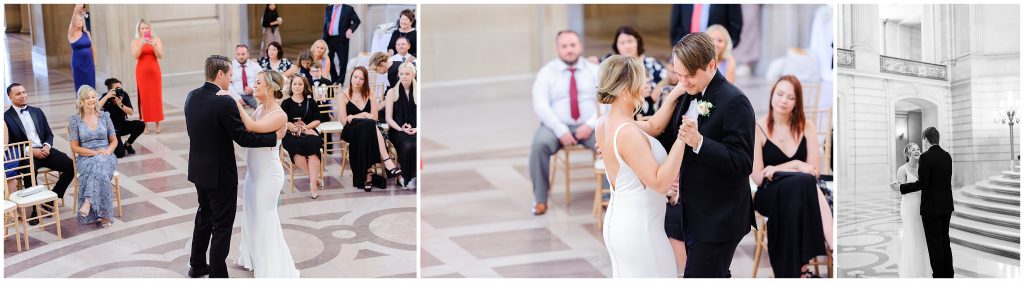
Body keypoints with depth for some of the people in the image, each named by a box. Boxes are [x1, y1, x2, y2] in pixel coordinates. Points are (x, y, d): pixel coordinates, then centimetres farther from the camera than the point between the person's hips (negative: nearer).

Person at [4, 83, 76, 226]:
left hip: (44, 150, 5)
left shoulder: (37, 112, 17)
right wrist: (31, 151, -15)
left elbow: (49, 134, 17)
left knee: (71, 166, -18)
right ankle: (35, 208, -21)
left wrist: (47, 146, -5)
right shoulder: (6, 117, 1)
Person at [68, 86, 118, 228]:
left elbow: (114, 140, 13)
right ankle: (103, 215, -41)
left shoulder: (104, 116, 9)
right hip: (85, 158, -1)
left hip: (106, 156, 1)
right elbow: (75, 147, 0)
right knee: (100, 171, -36)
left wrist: (108, 151, -10)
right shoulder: (75, 120, 3)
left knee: (100, 164, -37)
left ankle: (88, 202, -44)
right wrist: (95, 153, -13)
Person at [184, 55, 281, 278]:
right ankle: (217, 274, 11)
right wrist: (275, 137, -12)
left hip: (198, 169, 8)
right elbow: (242, 137, -22)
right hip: (220, 173, -8)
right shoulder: (225, 102, -23)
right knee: (222, 226, 4)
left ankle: (197, 266, 36)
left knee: (204, 216, 24)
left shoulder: (192, 97, 1)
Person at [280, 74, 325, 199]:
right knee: (297, 151, -34)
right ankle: (315, 177, -23)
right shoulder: (286, 103, 10)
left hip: (309, 131, 1)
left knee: (313, 151, -32)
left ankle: (313, 183, -34)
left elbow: (317, 120, 9)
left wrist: (306, 127, -9)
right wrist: (297, 128, -16)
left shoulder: (311, 102, 14)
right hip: (291, 134, -1)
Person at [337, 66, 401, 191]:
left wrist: (354, 117, -6)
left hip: (368, 129, 2)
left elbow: (375, 117, 3)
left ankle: (368, 173, -40)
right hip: (351, 131, -2)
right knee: (368, 124, -36)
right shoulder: (343, 96, 3)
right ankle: (386, 160, -42)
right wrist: (363, 115, -5)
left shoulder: (369, 94, 11)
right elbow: (344, 120, -5)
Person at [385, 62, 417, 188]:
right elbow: (389, 118, 2)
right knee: (408, 145, -34)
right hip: (397, 131, -1)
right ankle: (406, 177, -15)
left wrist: (417, 129, -12)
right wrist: (401, 129, -14)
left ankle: (416, 176, -17)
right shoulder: (392, 92, 7)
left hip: (415, 131, 1)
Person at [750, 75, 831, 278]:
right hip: (770, 195, -2)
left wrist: (778, 170, -9)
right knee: (804, 181, -36)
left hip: (800, 192, 2)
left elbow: (814, 171, 1)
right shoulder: (757, 129, -3)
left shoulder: (807, 127, 6)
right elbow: (759, 178, -7)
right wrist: (795, 165, -8)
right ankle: (800, 268, -36)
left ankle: (796, 267, -38)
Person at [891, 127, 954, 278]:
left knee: (935, 244, -1)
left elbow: (922, 183, -20)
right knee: (945, 240, 17)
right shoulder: (947, 156, 7)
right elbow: (946, 181, 14)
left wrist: (901, 187, -12)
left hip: (931, 207, -8)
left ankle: (938, 275, 3)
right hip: (946, 206, 8)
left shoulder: (926, 157, -17)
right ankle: (948, 274, 23)